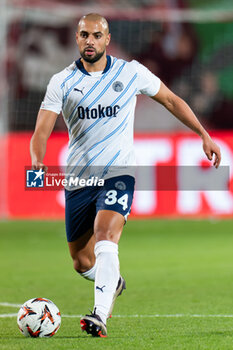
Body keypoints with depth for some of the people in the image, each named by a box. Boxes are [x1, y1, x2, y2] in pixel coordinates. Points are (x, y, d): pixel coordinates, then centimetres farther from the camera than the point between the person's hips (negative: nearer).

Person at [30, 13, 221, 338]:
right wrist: (37, 162, -29)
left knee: (105, 237, -28)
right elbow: (41, 131, -8)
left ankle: (100, 316, -32)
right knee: (82, 262, 9)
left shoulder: (131, 73, 0)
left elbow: (171, 99, 14)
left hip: (118, 174, -2)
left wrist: (204, 134, 10)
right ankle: (113, 283, 43)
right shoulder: (61, 82, -2)